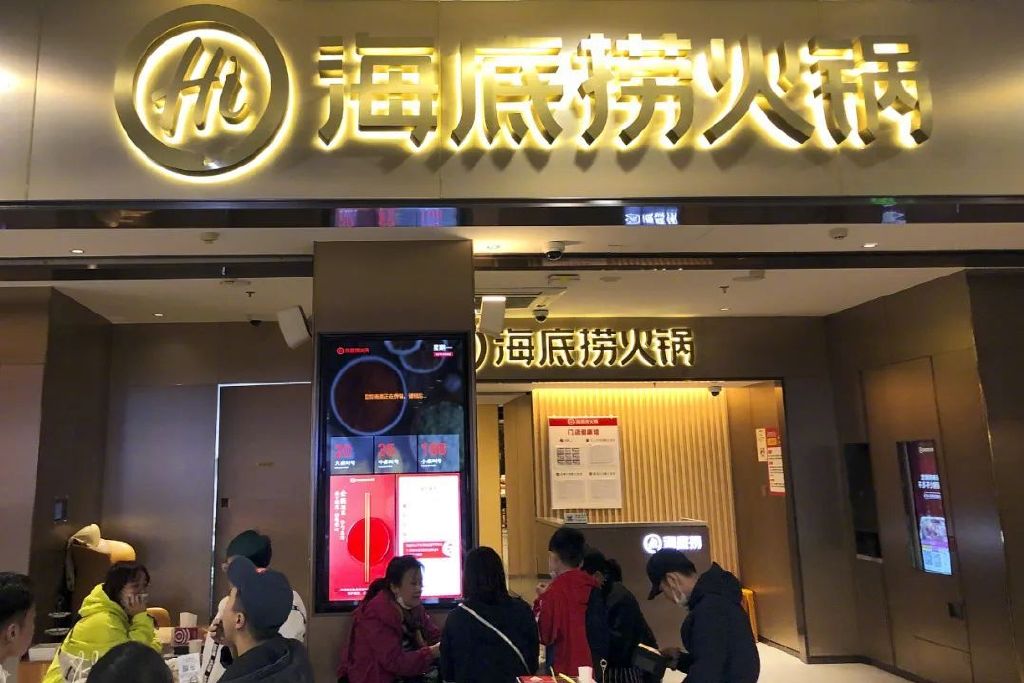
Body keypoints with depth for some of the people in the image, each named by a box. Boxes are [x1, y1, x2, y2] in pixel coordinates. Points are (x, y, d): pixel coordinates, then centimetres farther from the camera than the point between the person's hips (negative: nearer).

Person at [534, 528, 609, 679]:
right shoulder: (592, 586, 5)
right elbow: (602, 630, 12)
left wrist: (541, 599, -2)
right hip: (593, 667, 7)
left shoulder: (556, 590, -15)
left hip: (566, 668, -7)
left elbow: (545, 634, -10)